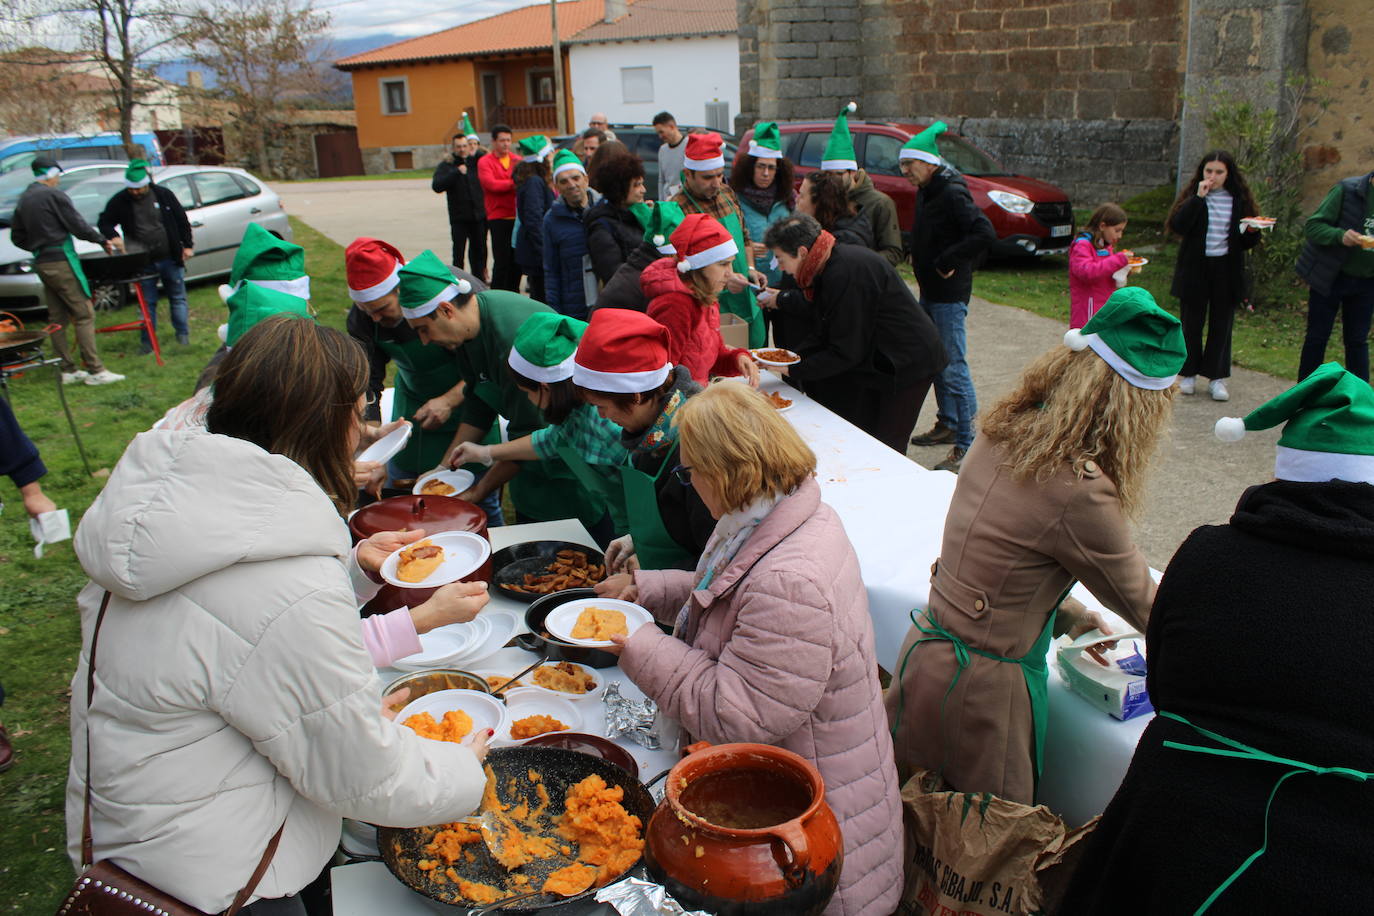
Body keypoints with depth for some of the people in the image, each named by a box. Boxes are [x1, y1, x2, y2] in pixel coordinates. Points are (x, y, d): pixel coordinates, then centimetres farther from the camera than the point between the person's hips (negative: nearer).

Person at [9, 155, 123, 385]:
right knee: (84, 314, -7)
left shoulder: (23, 200, 15)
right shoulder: (54, 195, -9)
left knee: (57, 318, 11)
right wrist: (103, 240, 2)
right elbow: (78, 226, -11)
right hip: (61, 261, -8)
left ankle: (68, 370, 13)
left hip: (41, 264, 8)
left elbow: (17, 238, 18)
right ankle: (95, 370, -11)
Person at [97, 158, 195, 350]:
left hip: (170, 258, 0)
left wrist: (187, 245, 0)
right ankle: (148, 341, 11)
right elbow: (103, 222, 3)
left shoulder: (163, 195, -3)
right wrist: (113, 236, -17)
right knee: (147, 302, 4)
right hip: (143, 261, 0)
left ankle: (182, 334, 23)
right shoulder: (120, 201, -3)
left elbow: (182, 220, 3)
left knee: (177, 297, 10)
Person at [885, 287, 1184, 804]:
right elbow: (1140, 603, -7)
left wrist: (1066, 616, 17)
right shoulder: (1078, 492, -26)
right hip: (982, 686, -7)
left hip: (926, 648, 7)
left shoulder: (1002, 434, -4)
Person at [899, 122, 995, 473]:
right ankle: (947, 424, 33)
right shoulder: (926, 192, 12)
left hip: (949, 295, -10)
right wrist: (919, 256, 9)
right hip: (930, 292, 10)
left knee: (953, 368, -8)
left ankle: (966, 445, -4)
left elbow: (985, 233, -28)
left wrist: (948, 262, -21)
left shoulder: (952, 193, -17)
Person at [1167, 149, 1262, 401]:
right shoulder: (1193, 196, 0)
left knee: (1221, 323, 5)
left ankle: (1217, 378, 12)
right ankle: (1189, 374, 18)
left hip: (1226, 269, 1)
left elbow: (1246, 242, 8)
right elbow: (1177, 225, -18)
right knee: (1191, 322, 6)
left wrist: (1252, 232, -14)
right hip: (1195, 268, -1)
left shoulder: (1239, 200, 4)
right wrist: (1199, 198, -21)